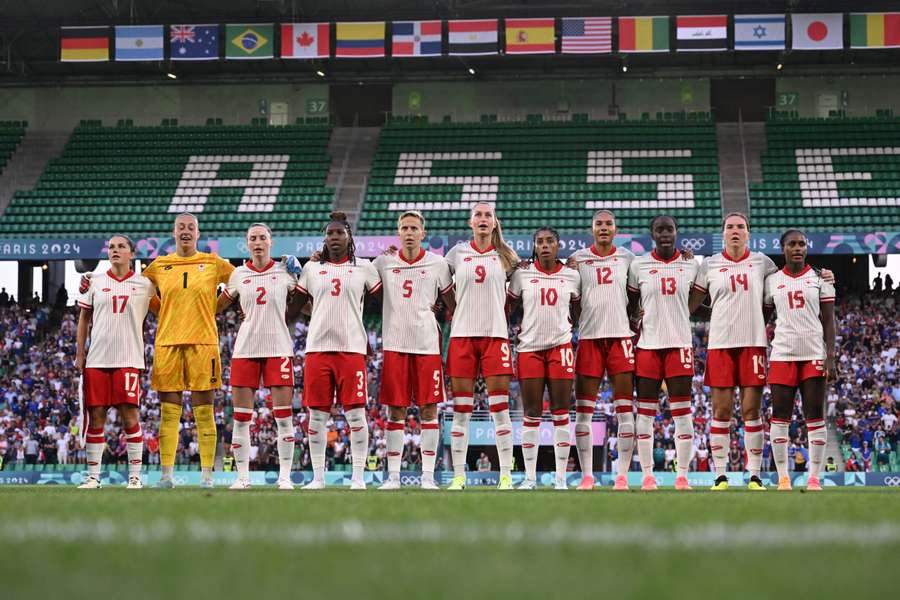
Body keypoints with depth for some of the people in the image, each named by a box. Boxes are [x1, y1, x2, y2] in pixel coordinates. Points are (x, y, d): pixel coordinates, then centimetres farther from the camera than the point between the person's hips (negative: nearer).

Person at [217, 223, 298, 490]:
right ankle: (242, 476, 9)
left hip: (278, 348, -2)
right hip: (245, 348, 2)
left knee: (284, 416, -5)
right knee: (241, 417, 1)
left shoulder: (284, 272, 4)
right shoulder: (239, 274, 8)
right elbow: (216, 307, 20)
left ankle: (284, 476, 1)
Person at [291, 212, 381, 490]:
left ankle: (358, 477, 1)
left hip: (352, 347, -2)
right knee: (317, 414, 2)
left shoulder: (364, 268, 8)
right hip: (317, 346, 2)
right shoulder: (311, 268, 13)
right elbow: (294, 307, 16)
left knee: (356, 413, -4)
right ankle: (318, 477, 8)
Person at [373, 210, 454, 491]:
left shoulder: (437, 264, 5)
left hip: (427, 344, -1)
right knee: (395, 410, 2)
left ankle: (428, 476, 4)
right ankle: (393, 476, 6)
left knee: (428, 409, 0)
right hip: (394, 344, 1)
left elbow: (454, 304, 11)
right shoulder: (383, 263, 7)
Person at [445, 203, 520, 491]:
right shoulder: (457, 253, 7)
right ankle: (458, 476, 5)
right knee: (460, 410, 1)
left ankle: (506, 476, 1)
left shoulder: (505, 255, 7)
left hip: (495, 334, 0)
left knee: (500, 407, -3)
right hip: (462, 334, 0)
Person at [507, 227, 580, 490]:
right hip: (529, 347, 0)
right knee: (531, 414, 1)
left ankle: (560, 477, 3)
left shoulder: (572, 276, 5)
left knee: (561, 413, -1)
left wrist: (568, 327, 5)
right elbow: (508, 308, 9)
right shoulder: (522, 275, 3)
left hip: (560, 346, 0)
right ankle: (530, 477, 8)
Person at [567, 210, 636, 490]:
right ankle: (586, 475, 4)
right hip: (589, 337, 0)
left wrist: (635, 322, 6)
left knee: (625, 409, -2)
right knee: (584, 410, -1)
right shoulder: (578, 259, 6)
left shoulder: (627, 258, 8)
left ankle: (623, 475, 2)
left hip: (621, 336, 0)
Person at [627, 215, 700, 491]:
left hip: (680, 343, 0)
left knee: (682, 410, -2)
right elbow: (630, 306, 11)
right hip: (647, 344, 0)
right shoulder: (638, 266, 4)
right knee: (645, 410, 1)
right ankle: (647, 475, 6)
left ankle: (683, 475, 2)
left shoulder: (692, 266, 6)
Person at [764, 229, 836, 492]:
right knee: (780, 416, -1)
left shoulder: (820, 278, 4)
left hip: (814, 354, -1)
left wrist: (831, 357, -6)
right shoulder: (772, 281, 7)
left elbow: (829, 321, 3)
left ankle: (814, 478, 4)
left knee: (815, 416, -1)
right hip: (782, 355, 1)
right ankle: (783, 479, 4)